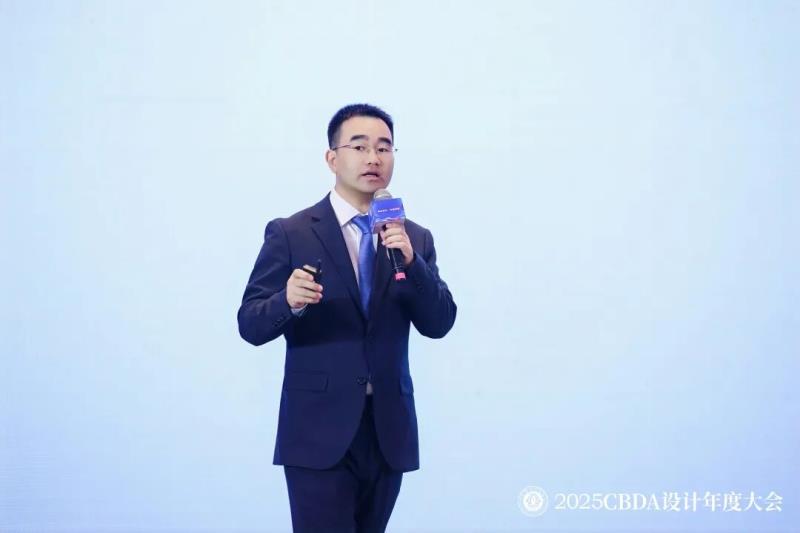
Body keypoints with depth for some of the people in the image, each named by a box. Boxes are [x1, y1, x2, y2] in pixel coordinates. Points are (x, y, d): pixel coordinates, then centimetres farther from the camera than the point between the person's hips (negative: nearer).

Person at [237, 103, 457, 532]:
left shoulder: (415, 238, 9)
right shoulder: (289, 234, -2)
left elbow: (439, 324, 0)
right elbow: (250, 325, -4)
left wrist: (410, 261, -16)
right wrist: (289, 302, -25)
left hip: (390, 432, 4)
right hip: (319, 431, -4)